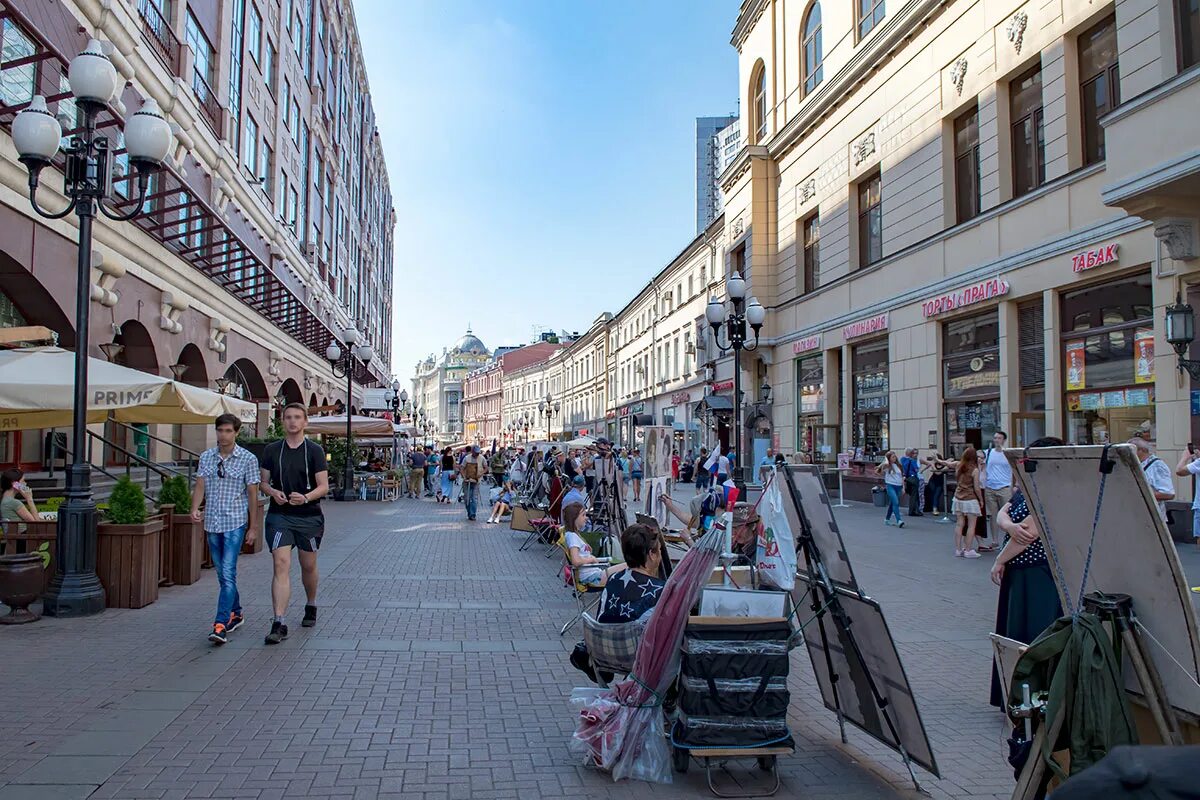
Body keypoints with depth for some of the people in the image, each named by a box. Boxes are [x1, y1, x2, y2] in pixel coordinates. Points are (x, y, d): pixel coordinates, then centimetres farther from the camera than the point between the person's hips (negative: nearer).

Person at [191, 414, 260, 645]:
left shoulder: (248, 459, -5)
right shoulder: (206, 457, 7)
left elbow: (252, 494, -2)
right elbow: (200, 486, 6)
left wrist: (252, 527, -2)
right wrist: (195, 509, -14)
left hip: (235, 523, -5)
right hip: (212, 523, 5)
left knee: (228, 573, -13)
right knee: (222, 574, 14)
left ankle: (221, 625, -14)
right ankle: (235, 614, 30)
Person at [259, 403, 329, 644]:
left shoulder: (314, 450, -2)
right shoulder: (272, 450, 6)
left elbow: (324, 486, -5)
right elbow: (263, 482, 11)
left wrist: (306, 497, -24)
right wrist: (273, 492, -11)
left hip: (309, 516, 0)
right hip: (279, 516, 1)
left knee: (308, 566, 13)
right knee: (281, 565, -12)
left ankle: (311, 607, 39)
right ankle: (278, 624, -13)